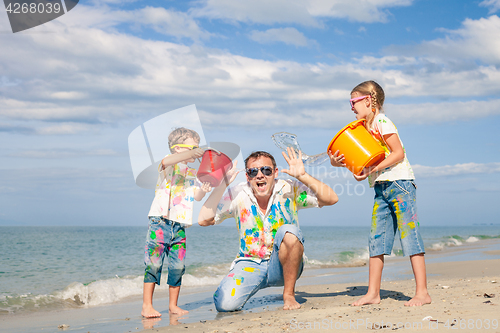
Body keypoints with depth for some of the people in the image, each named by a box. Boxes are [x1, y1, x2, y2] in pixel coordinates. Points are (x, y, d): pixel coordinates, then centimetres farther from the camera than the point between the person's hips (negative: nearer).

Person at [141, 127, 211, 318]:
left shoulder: (192, 173, 17)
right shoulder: (171, 164, -2)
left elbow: (196, 196, 12)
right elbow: (166, 161, -28)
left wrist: (202, 190, -10)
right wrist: (190, 153, -37)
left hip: (180, 225, 6)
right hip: (160, 221, -6)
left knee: (178, 266, 6)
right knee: (153, 264, -5)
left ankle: (173, 305, 17)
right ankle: (147, 306, -1)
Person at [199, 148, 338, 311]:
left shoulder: (289, 189, -9)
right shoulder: (237, 195, -7)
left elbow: (331, 199, -17)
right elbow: (204, 220, -15)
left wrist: (303, 176, -28)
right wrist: (222, 184, -20)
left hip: (284, 266, 0)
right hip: (250, 264, 1)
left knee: (289, 231, -31)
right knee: (224, 304, -23)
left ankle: (289, 294, -15)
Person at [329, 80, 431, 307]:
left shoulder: (382, 122, -8)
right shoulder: (365, 127, 18)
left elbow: (398, 153, -15)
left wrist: (371, 169, -21)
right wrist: (338, 162, -1)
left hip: (399, 183, -9)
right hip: (381, 188, 9)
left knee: (409, 235, -8)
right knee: (376, 240, 6)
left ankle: (422, 292, -6)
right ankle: (373, 293, 11)